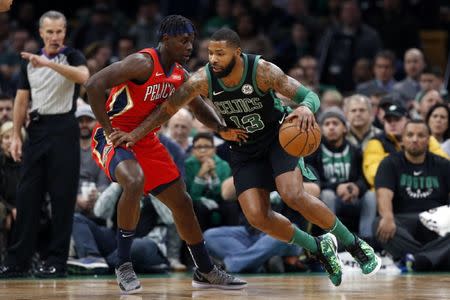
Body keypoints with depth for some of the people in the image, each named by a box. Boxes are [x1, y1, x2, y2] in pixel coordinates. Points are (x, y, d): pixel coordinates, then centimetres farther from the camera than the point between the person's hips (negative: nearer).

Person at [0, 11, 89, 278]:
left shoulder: (72, 56, -2)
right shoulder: (30, 61, 13)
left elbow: (83, 76, -24)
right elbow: (22, 100, 16)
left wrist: (48, 63, -32)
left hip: (63, 129, -5)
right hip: (37, 130, 5)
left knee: (62, 199, -3)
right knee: (27, 196, 4)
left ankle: (57, 262, 2)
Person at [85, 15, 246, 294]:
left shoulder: (179, 75, 4)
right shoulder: (143, 63, -22)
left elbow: (199, 107, 18)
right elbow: (94, 85, -29)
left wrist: (222, 129, -2)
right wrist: (108, 130, -26)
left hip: (146, 141, 8)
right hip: (115, 138, -8)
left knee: (182, 201, 10)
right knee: (135, 181, -37)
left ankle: (206, 271, 25)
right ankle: (124, 265, -25)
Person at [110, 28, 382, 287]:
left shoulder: (262, 70, -26)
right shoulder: (203, 80, -19)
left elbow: (310, 95, -26)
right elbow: (169, 108, -7)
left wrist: (306, 108, -50)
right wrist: (136, 134, -12)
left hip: (278, 136, -4)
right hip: (244, 149, 4)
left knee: (293, 195, -26)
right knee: (257, 217, -12)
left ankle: (354, 244, -6)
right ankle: (319, 248, 11)